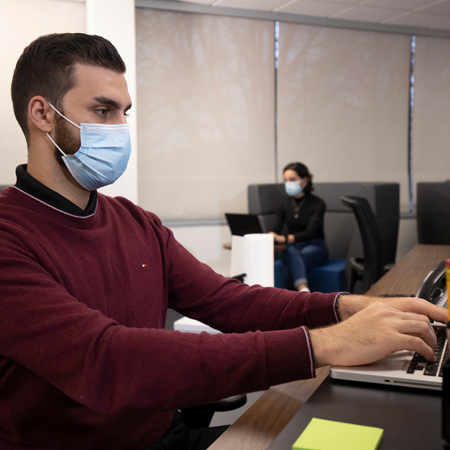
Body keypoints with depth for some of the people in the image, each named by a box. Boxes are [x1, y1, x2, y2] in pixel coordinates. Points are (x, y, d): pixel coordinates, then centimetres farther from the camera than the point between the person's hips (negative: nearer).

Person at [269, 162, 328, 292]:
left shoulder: (317, 204, -7)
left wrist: (285, 238, -36)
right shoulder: (284, 203, 7)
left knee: (294, 261, -36)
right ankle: (304, 290, -56)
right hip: (292, 247, 2)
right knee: (291, 253, -36)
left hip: (315, 247, -2)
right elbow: (277, 229, 0)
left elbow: (310, 232, -21)